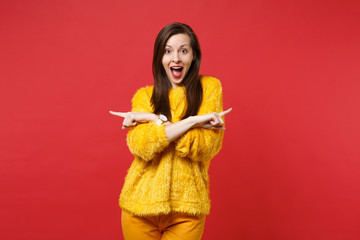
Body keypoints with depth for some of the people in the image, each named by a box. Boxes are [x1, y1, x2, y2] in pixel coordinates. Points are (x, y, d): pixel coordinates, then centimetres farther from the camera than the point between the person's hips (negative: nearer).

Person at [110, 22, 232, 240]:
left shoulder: (209, 87, 0)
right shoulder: (144, 96, 4)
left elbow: (206, 147, -12)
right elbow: (141, 147, -13)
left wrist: (154, 119, -14)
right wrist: (192, 121, -19)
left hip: (187, 207, -1)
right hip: (141, 205, 2)